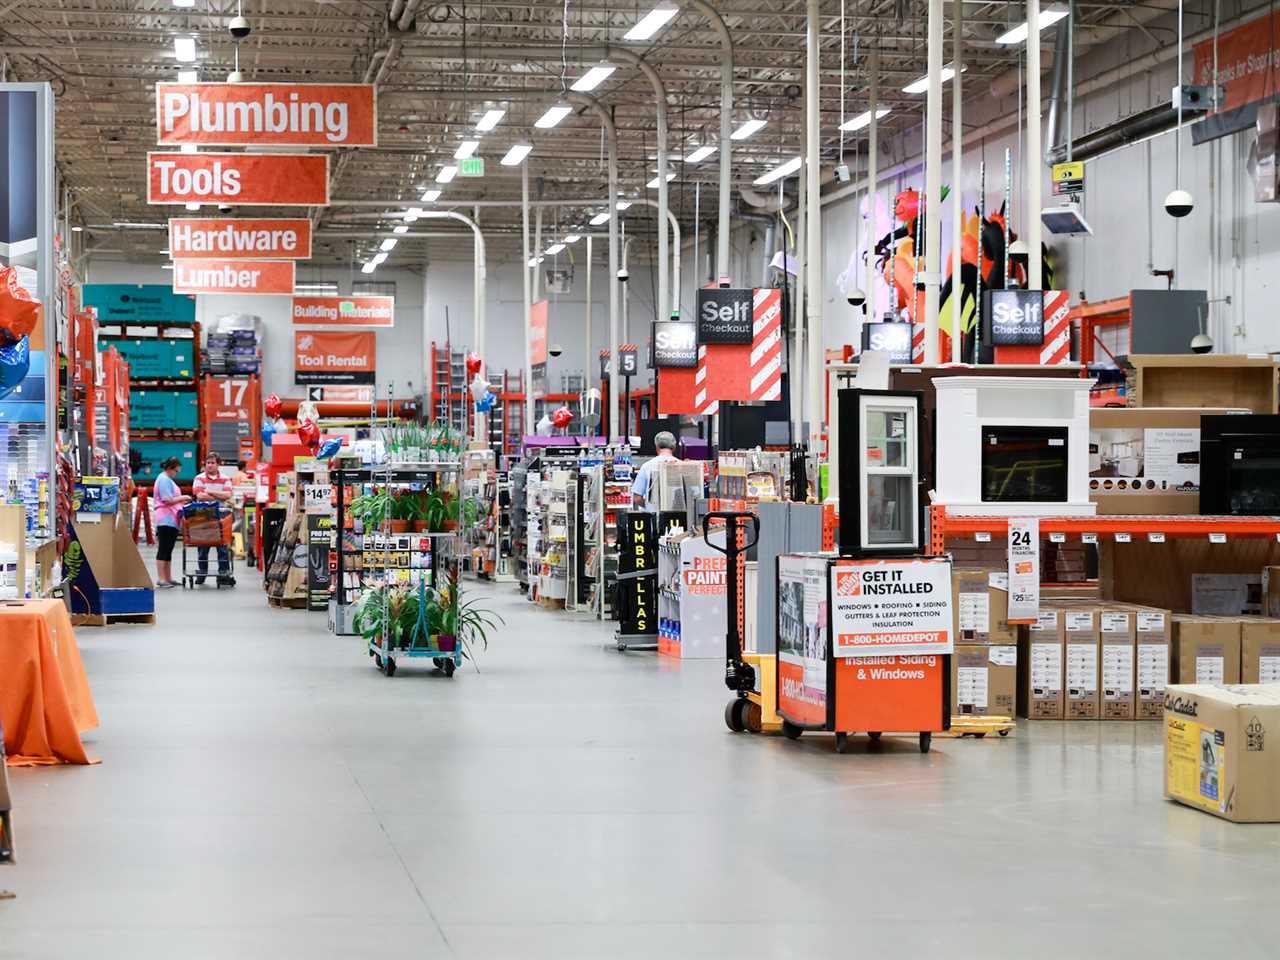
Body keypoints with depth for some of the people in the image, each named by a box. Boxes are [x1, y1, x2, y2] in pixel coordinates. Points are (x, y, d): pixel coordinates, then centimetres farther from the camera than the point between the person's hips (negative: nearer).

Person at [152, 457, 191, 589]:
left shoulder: (168, 480, 20)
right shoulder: (164, 480, -12)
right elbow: (167, 500, -18)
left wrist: (181, 501, 14)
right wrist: (182, 498, -7)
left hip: (172, 520, 10)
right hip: (166, 520, -10)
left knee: (168, 550, 12)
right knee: (164, 549, -9)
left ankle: (168, 578, 15)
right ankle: (161, 579, -8)